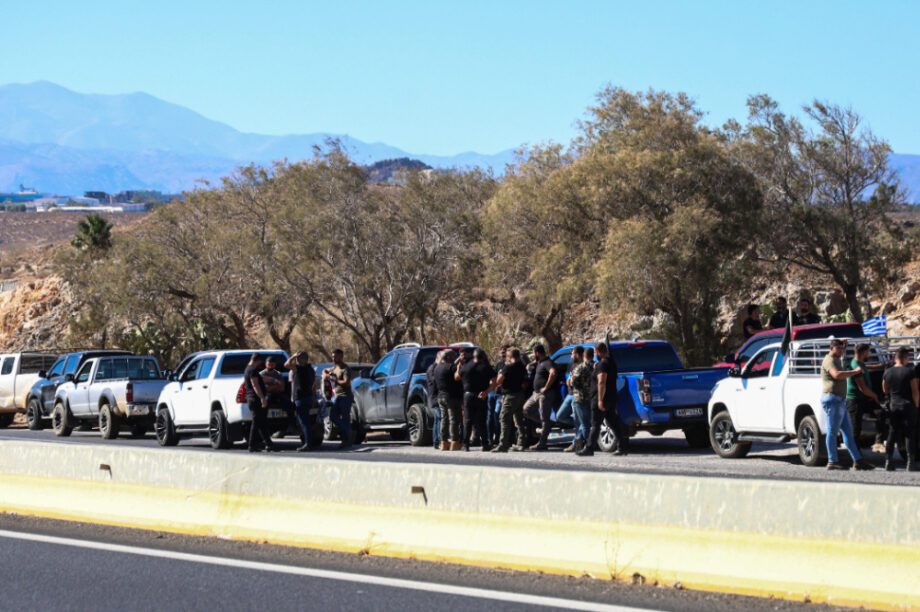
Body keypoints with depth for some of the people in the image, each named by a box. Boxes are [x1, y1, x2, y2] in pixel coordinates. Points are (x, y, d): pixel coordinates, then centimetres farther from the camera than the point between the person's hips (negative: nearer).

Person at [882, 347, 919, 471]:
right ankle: (911, 463, -3)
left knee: (892, 434, 10)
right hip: (908, 405, -4)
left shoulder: (887, 372, 3)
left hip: (893, 405, 4)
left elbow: (885, 390, 14)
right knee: (910, 434, 1)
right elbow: (915, 391, -11)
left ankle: (888, 461, 6)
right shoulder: (910, 372, -11)